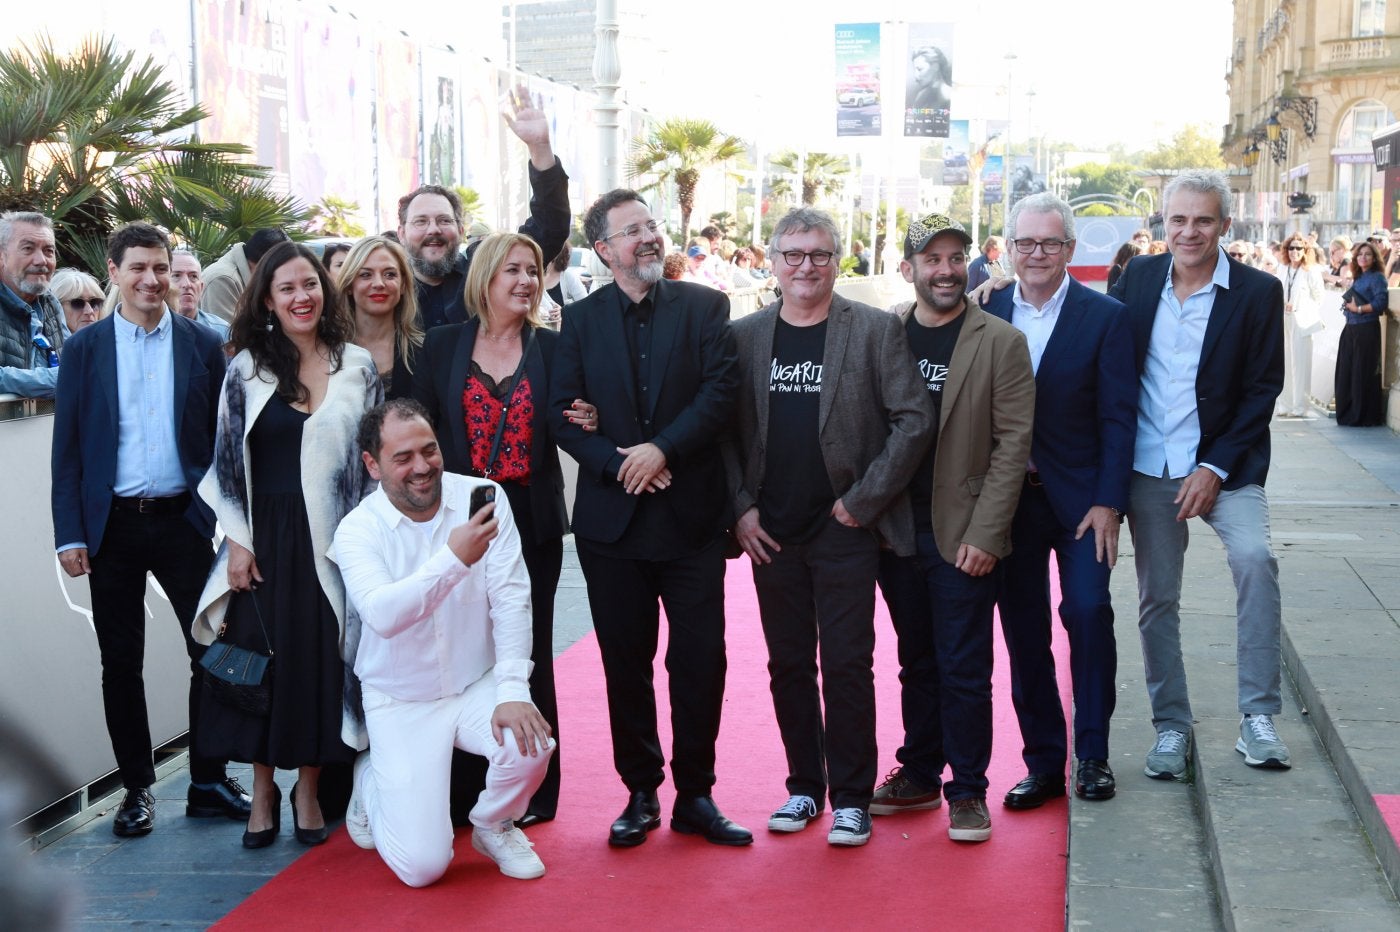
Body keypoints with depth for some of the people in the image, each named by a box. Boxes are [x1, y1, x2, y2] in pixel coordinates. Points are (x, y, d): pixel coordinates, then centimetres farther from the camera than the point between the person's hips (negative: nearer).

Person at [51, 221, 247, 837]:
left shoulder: (203, 345, 4)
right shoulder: (84, 349, 3)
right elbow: (67, 447, 2)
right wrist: (69, 533, -5)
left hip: (183, 520, 0)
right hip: (112, 526, 0)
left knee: (213, 649, 2)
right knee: (121, 663, 6)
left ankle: (210, 782, 16)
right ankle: (136, 788, 18)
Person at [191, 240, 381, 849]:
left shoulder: (358, 366, 3)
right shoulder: (246, 369, 2)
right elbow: (228, 461, 2)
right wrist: (237, 541, -4)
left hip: (334, 540, 0)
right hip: (267, 539, 0)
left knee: (324, 657, 4)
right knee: (264, 655, 4)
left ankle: (308, 788, 20)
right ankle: (263, 791, 19)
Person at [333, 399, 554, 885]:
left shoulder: (483, 497, -7)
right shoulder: (358, 530, -13)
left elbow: (511, 598, -10)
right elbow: (383, 616, -30)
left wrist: (513, 690, -19)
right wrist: (454, 559, -41)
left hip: (479, 685, 2)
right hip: (401, 702, -2)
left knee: (530, 745, -31)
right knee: (422, 864, -11)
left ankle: (493, 825, 6)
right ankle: (371, 780, 25)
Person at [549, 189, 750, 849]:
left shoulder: (704, 307, 3)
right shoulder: (580, 320, 7)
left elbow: (721, 393, -7)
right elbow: (563, 415, 1)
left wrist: (663, 449, -17)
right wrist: (617, 463, -13)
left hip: (691, 515, -1)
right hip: (611, 521, 1)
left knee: (700, 662, 1)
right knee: (626, 664, 8)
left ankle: (695, 795, 14)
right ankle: (641, 793, 20)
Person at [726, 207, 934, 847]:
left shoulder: (876, 331, -2)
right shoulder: (744, 336, 7)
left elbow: (914, 420, -5)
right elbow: (724, 428, 8)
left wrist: (863, 501, -8)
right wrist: (740, 508, -1)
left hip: (845, 530, -3)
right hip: (771, 533, 3)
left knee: (846, 666, 0)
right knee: (788, 666, 10)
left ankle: (851, 797, 11)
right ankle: (804, 788, 22)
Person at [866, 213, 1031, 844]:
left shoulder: (1001, 343, -5)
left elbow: (1012, 444, -7)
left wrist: (985, 534, -12)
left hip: (963, 536, -3)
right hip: (897, 530, 4)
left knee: (963, 671, 0)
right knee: (917, 663, 15)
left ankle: (968, 790, 12)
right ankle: (919, 775, 26)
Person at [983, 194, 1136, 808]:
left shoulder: (1105, 317, -2)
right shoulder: (984, 313, 3)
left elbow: (1117, 417, -5)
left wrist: (1108, 502, -11)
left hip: (1079, 498, -2)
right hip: (1008, 499, 2)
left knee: (1088, 612, -10)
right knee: (1022, 630, 5)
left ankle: (1092, 753, 8)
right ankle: (1043, 763, 16)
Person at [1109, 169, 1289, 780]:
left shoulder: (1258, 292, -5)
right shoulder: (1139, 278, 3)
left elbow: (1262, 389, -6)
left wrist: (1216, 468, -12)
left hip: (1222, 464, -3)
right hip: (1147, 467, 3)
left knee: (1254, 556, -25)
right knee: (1157, 598, 7)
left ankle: (1258, 716, -15)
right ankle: (1171, 726, 20)